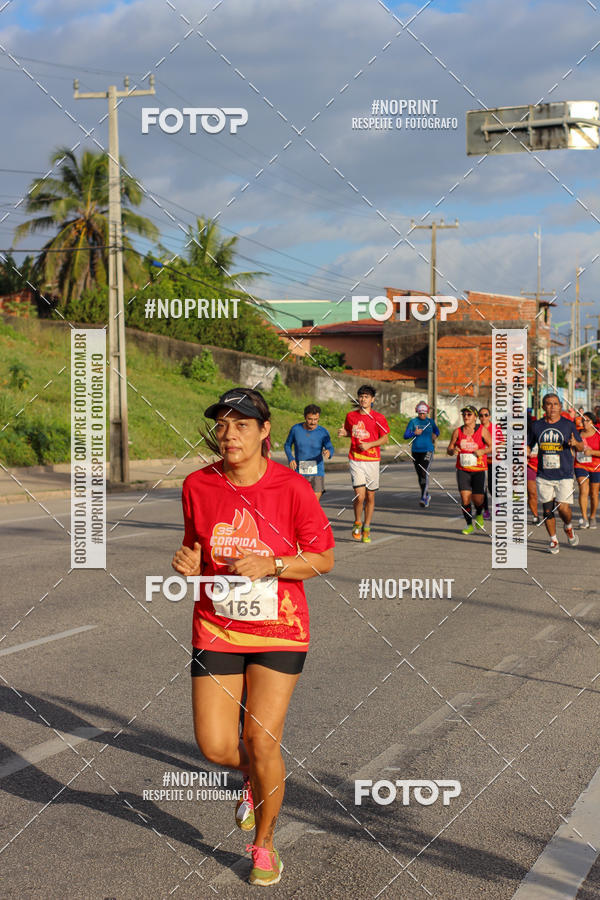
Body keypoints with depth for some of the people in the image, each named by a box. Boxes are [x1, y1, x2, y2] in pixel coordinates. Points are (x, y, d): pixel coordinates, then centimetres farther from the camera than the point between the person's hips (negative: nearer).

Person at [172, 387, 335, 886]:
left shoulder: (293, 487, -13)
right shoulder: (198, 485, -4)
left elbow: (324, 559, -5)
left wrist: (271, 565, -20)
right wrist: (189, 561, -11)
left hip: (278, 628, -3)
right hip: (216, 626, 3)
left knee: (262, 742, -5)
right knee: (216, 746, -3)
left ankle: (264, 844, 21)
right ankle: (255, 775, 36)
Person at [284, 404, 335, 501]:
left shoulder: (323, 432, -5)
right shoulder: (295, 429, -1)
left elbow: (330, 448, -16)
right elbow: (287, 445, 11)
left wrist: (328, 452, -41)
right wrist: (290, 458, -7)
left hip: (316, 473, -1)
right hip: (299, 472, 1)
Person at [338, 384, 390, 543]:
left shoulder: (378, 418, -2)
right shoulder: (351, 416, 5)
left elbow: (385, 438, 1)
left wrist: (369, 444, -13)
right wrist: (344, 433, 0)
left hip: (372, 460, 0)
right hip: (356, 460, 0)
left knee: (370, 496, 6)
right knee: (359, 495, -13)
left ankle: (366, 529, 21)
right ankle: (357, 523, 11)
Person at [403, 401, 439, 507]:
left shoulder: (430, 421, 6)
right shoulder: (413, 422, 2)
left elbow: (437, 431, 26)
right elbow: (405, 436, -3)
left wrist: (435, 436, 6)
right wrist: (414, 433, -20)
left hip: (428, 450, -2)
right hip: (416, 451, 2)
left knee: (424, 473, -16)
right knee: (419, 475, 9)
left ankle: (424, 498, -19)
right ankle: (427, 496, 26)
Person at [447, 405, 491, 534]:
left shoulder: (482, 430, -2)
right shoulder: (457, 431, 4)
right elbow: (449, 449, 8)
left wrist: (483, 451, -18)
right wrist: (453, 451, -15)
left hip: (479, 470, -2)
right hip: (462, 470, 2)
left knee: (478, 499, -5)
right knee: (465, 498, -7)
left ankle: (479, 514, 31)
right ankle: (469, 525, 9)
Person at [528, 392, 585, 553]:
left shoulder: (568, 424, 3)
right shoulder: (536, 425, 6)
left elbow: (581, 447, 9)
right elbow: (529, 446, 16)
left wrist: (575, 443, -14)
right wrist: (525, 453, -6)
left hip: (564, 475, -2)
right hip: (544, 475, 2)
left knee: (563, 508, -11)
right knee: (547, 509, 3)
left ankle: (568, 527, 21)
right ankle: (553, 540, 20)